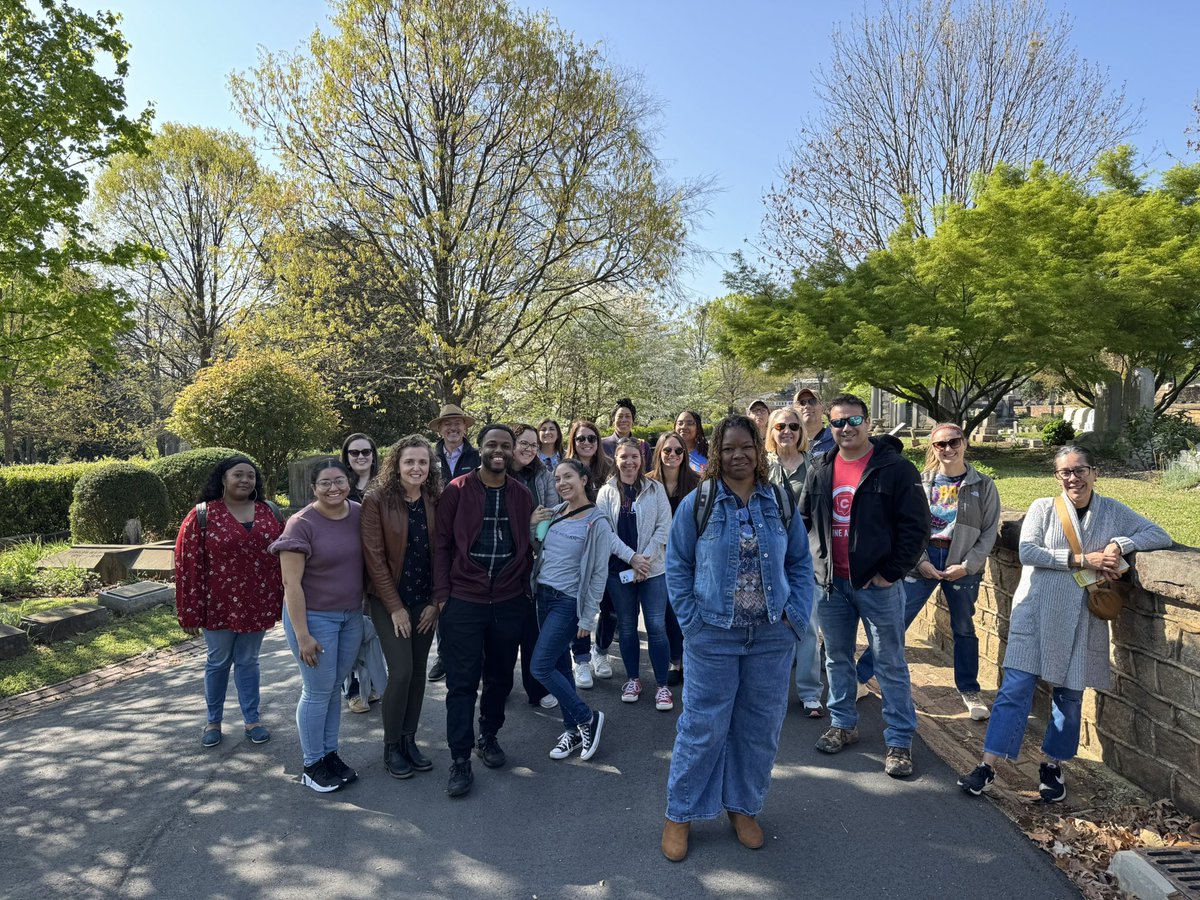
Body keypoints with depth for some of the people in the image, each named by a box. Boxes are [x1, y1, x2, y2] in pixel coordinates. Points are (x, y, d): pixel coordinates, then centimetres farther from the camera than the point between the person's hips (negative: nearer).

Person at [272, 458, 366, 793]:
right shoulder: (302, 524, -17)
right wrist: (302, 635, -17)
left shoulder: (359, 514, -2)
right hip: (315, 617, -5)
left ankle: (330, 754, 32)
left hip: (351, 615, 5)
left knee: (334, 687, 16)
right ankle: (312, 765, 23)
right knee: (318, 692, 5)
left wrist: (368, 607, 8)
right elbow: (291, 583, -16)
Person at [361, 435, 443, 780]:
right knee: (401, 671, -8)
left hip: (426, 601, 4)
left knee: (418, 671, 8)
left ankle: (409, 739, 24)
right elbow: (374, 557, -12)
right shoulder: (377, 500, -12)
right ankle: (391, 746, 12)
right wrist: (395, 606, -12)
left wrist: (435, 601, -3)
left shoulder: (435, 501, -1)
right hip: (389, 600, -4)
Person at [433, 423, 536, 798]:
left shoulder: (521, 495, 4)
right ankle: (460, 760, 13)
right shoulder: (456, 491, -5)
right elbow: (442, 544, -3)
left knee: (500, 677, 15)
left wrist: (526, 589, 5)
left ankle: (488, 737, 36)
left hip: (509, 602, 3)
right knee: (462, 681, 2)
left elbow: (527, 546, 9)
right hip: (463, 600, -3)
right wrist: (441, 594, -7)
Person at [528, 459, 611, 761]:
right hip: (543, 596, 6)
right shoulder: (553, 513, 6)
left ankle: (588, 718, 10)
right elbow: (536, 551, 14)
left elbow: (599, 574, -11)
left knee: (540, 668, -8)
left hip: (568, 602, -6)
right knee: (560, 665, 12)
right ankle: (574, 730, 26)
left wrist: (588, 618, -11)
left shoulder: (597, 523, -12)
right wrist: (531, 526, -4)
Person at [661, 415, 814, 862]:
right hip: (712, 636, -3)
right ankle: (679, 813, 23)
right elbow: (677, 565, -1)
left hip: (772, 637, 3)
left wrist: (797, 614, -2)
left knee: (760, 728, 13)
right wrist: (691, 618, -8)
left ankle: (743, 806, 34)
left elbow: (800, 563, 8)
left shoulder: (780, 503, 2)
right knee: (702, 727, 4)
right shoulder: (697, 503, -6)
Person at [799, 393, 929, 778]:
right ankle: (843, 725, 32)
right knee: (837, 658, 16)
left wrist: (891, 572, -13)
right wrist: (816, 563, 7)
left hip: (877, 584, -5)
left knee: (890, 664, 5)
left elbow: (915, 527, -11)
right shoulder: (820, 470, 6)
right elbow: (804, 520, 16)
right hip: (832, 583, 5)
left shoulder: (895, 468, -10)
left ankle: (899, 740, 17)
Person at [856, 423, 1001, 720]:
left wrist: (967, 565, -9)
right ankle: (860, 676, 9)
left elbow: (989, 531, -1)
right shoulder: (920, 481, -1)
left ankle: (969, 690, 32)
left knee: (964, 628, 14)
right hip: (922, 559, 0)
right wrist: (921, 561, -11)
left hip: (963, 564, 1)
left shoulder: (983, 486, -1)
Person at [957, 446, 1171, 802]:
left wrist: (1120, 544, -11)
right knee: (1016, 687, -6)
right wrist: (1082, 560, -16)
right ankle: (987, 766, -1)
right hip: (1036, 612, -2)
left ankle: (1052, 766, 27)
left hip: (1080, 620, 3)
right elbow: (1028, 551, -11)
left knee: (1069, 695, 10)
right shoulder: (1043, 508, 0)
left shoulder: (1113, 512, 8)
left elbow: (1161, 536, 5)